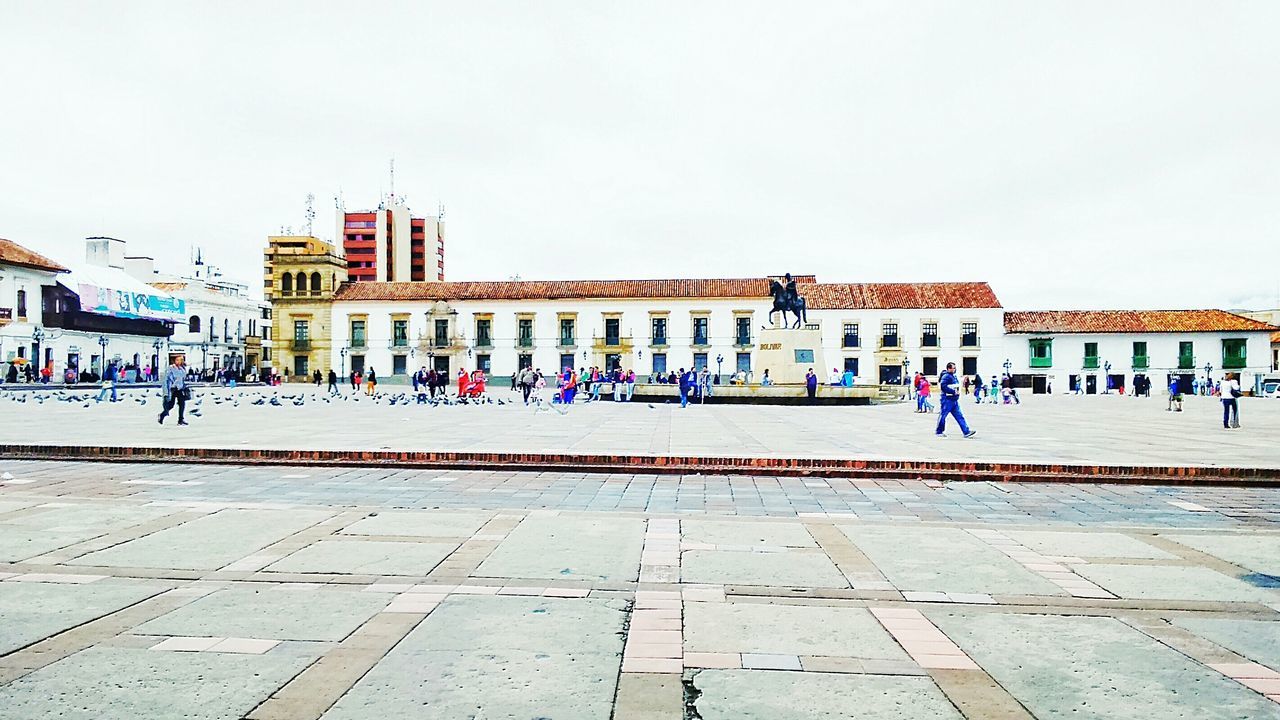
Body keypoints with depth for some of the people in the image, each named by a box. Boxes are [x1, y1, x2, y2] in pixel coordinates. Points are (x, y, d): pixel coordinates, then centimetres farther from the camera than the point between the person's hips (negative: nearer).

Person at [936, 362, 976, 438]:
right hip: (947, 400, -9)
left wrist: (957, 392, 12)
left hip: (954, 400, 9)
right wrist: (954, 392, -22)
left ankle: (966, 432, 0)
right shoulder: (946, 376, -14)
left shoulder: (954, 376, 16)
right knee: (942, 416, 2)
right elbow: (943, 387, -26)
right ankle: (938, 432, 15)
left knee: (959, 416, 3)